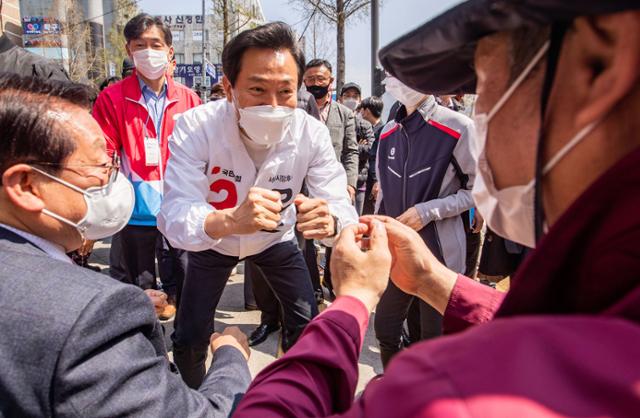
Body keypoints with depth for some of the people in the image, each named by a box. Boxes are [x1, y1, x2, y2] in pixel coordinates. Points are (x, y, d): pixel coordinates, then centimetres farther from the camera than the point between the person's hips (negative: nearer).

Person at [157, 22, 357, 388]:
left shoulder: (313, 134, -27)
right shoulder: (195, 127, -33)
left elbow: (344, 210, -29)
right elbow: (174, 215, -41)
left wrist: (330, 221, -55)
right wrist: (230, 220, -63)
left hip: (277, 239, 2)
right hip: (214, 241, -1)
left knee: (308, 326, 1)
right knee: (190, 338, 1)